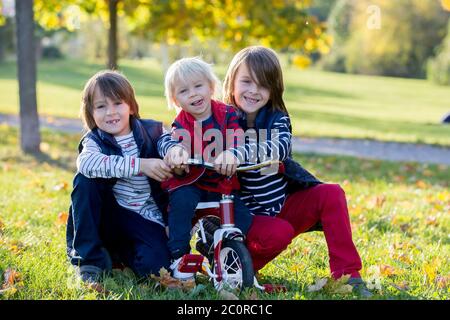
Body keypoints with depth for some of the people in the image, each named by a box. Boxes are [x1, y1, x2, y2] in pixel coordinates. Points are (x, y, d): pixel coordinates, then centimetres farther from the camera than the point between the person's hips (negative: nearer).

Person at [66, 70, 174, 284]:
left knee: (154, 266, -27)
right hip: (108, 214, 0)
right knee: (85, 180, -25)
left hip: (146, 221, 0)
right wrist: (139, 165, -40)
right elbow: (86, 163, -29)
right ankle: (89, 256, -14)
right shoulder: (94, 140, -6)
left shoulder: (152, 131, 1)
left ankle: (117, 252, 8)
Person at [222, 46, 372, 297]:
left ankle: (346, 274, -15)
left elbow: (280, 148, -28)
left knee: (331, 193, -19)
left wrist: (240, 153, -46)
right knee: (278, 234, -33)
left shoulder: (278, 120, -4)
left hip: (286, 205, 3)